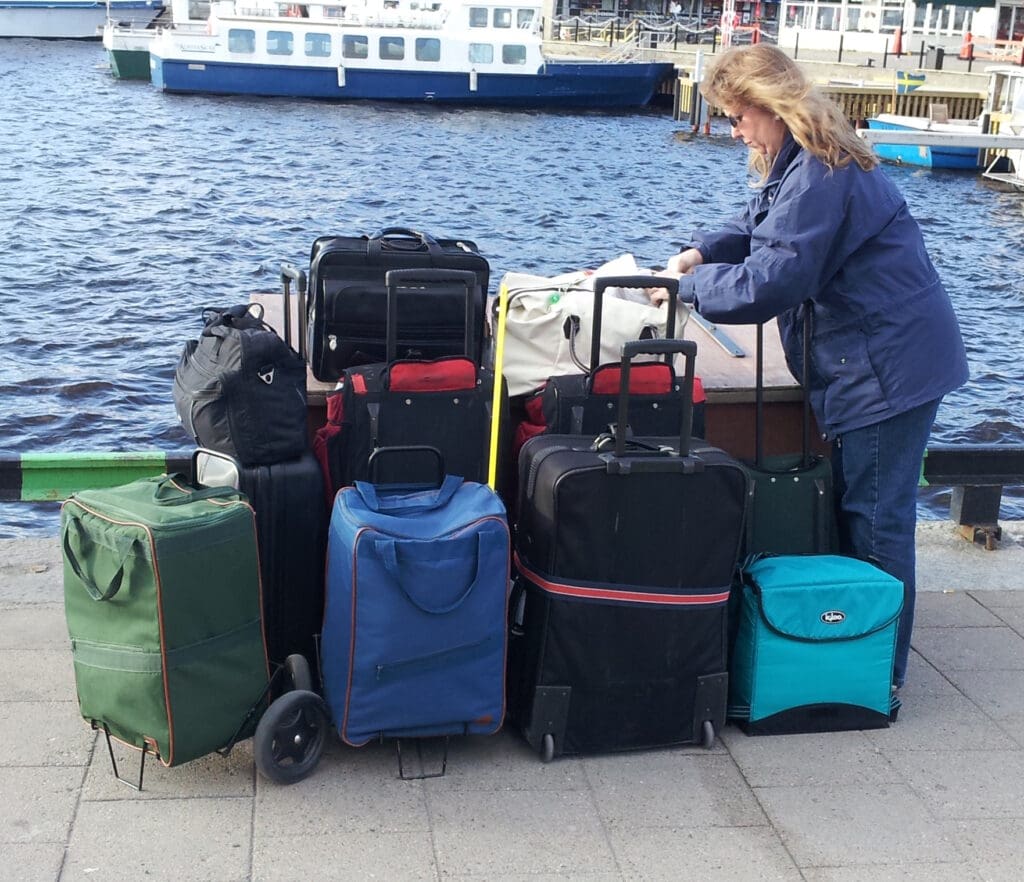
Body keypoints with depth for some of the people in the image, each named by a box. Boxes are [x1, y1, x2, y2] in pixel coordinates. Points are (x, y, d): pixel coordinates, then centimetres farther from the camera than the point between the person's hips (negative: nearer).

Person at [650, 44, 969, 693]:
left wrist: (687, 287, -11)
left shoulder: (818, 176, -21)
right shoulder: (800, 164, 13)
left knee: (875, 520, -2)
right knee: (860, 510, 16)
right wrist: (701, 252, 5)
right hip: (869, 363, 11)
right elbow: (760, 228, 23)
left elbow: (769, 281, -24)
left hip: (889, 366, -11)